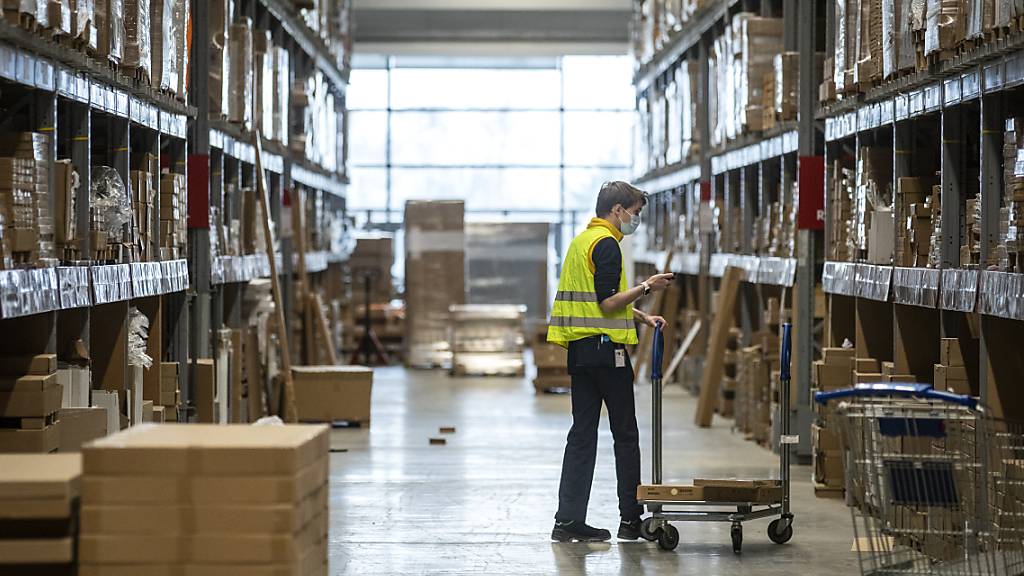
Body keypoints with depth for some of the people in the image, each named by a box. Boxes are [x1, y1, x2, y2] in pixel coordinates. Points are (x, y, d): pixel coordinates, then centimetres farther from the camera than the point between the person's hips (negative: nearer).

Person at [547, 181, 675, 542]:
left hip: (579, 350, 9)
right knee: (625, 434, 1)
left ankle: (568, 520, 3)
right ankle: (631, 519, 6)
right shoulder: (606, 244, -13)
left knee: (582, 433, 7)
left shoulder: (581, 241, 18)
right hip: (605, 349, -9)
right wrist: (646, 288, -11)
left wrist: (642, 317, 22)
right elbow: (607, 302, -19)